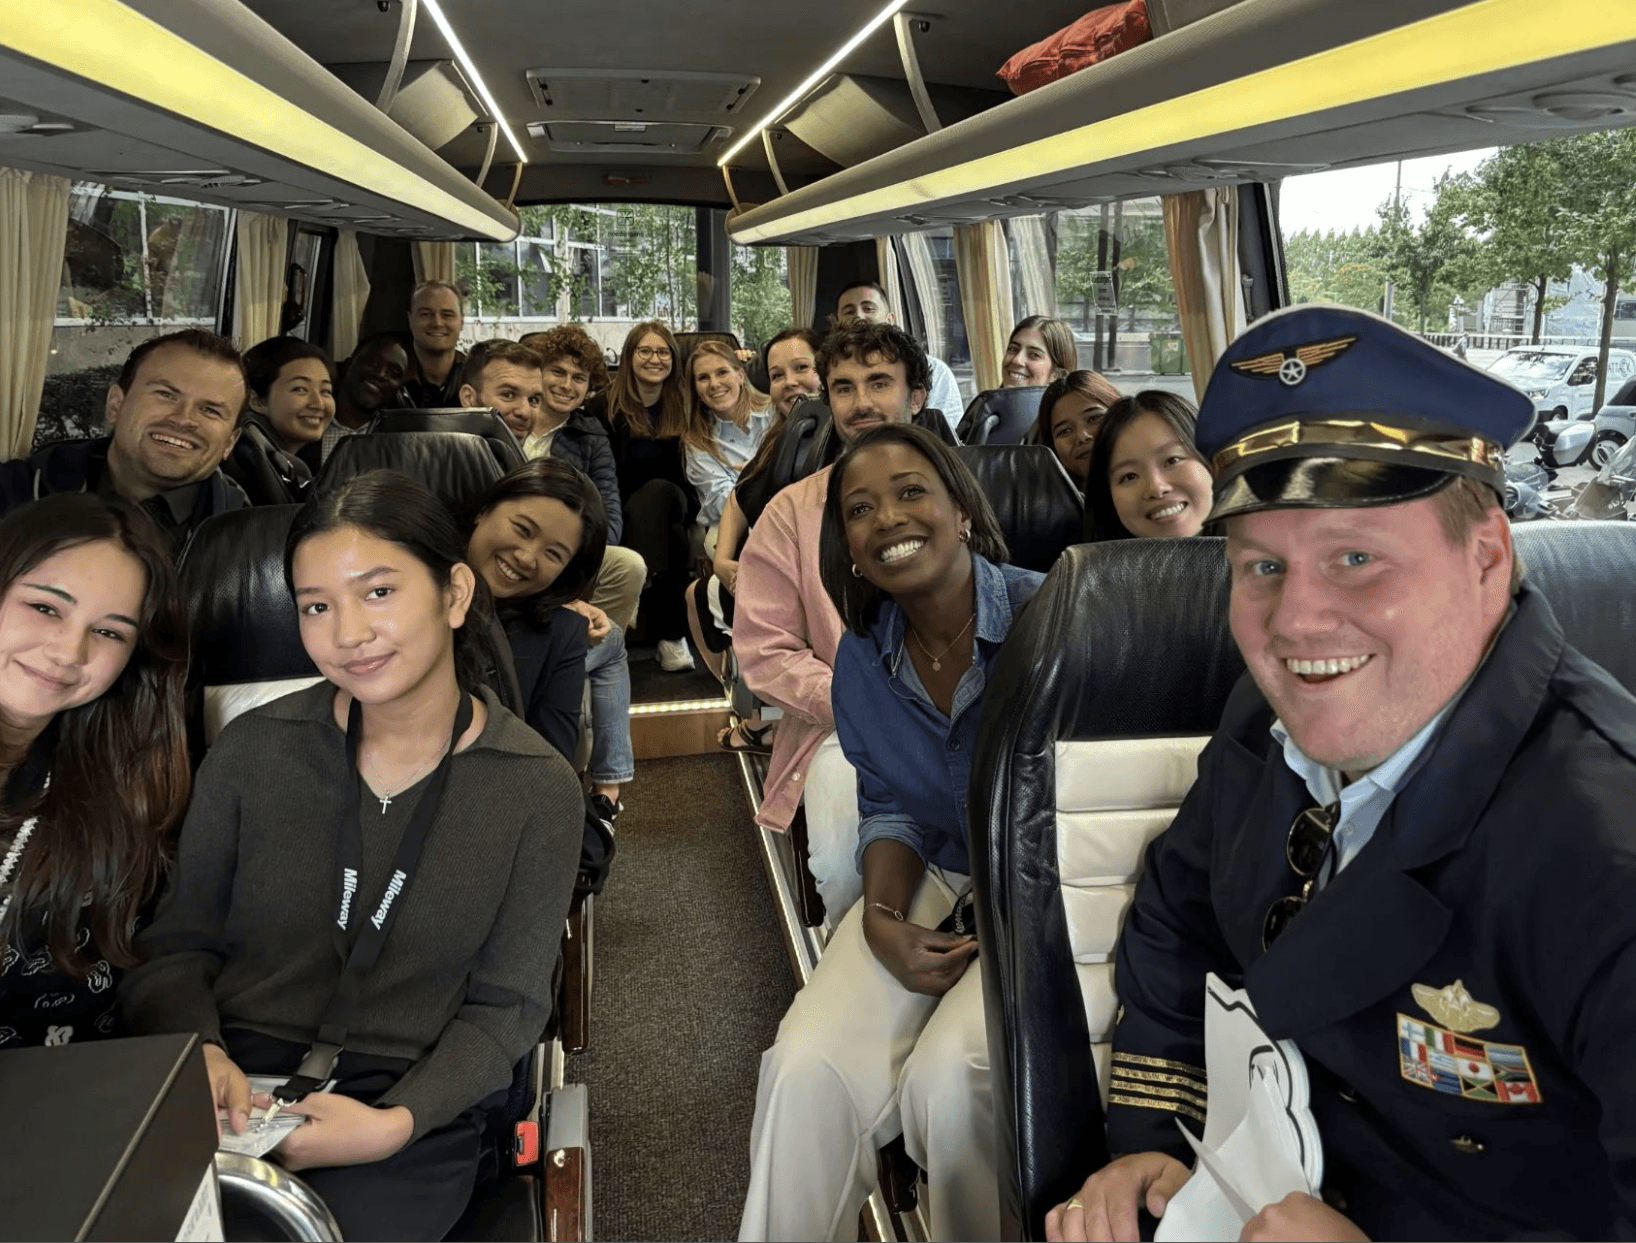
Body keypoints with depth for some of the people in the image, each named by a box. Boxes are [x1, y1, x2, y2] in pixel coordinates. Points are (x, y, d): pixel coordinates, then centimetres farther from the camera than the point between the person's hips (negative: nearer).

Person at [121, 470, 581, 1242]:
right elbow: (175, 946, 7)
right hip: (234, 1091, 2)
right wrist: (199, 1053, -13)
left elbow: (505, 1006, -1)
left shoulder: (538, 789, -4)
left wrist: (397, 1122, -16)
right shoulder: (253, 750, 1)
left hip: (417, 1108, -2)